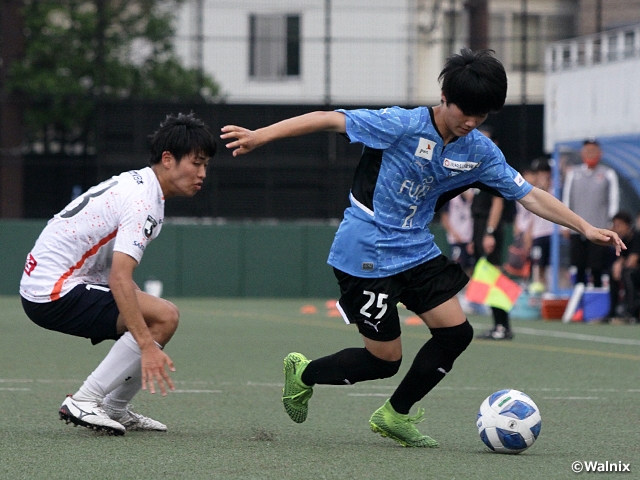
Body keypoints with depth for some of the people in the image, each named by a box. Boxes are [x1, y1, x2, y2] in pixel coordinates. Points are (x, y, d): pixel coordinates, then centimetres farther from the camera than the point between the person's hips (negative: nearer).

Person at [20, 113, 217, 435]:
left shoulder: (136, 183, 13)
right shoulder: (144, 201, -18)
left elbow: (117, 274, 22)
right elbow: (119, 279, -29)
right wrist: (148, 346, -33)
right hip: (55, 292, -10)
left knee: (161, 316, 13)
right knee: (164, 317, -20)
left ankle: (114, 410, 16)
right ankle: (84, 402, -17)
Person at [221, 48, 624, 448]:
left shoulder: (480, 152, -1)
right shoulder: (403, 125, -19)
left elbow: (530, 196, 3)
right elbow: (328, 120, -18)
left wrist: (586, 227, -6)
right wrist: (259, 137, -20)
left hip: (416, 251, 7)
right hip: (365, 256, -7)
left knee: (456, 333, -4)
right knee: (385, 361, -3)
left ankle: (395, 416, 16)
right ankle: (304, 373, 24)